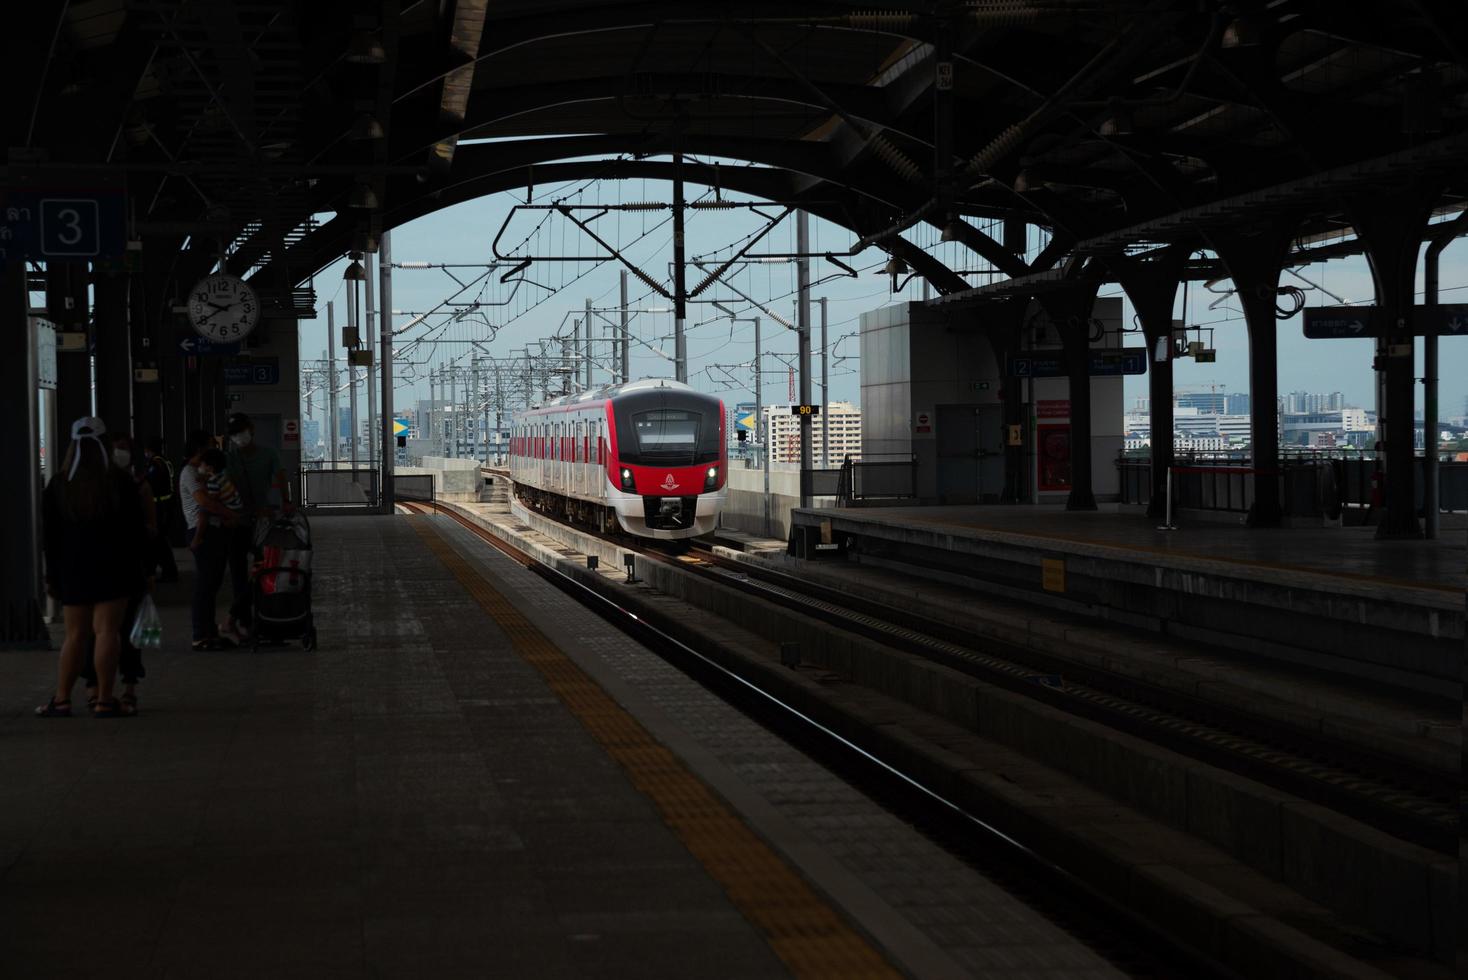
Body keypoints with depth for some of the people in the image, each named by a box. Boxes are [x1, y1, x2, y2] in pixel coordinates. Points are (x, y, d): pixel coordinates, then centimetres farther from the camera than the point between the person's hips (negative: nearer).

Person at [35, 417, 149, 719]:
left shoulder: (57, 486, 2)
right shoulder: (120, 483, -4)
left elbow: (50, 535, 4)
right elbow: (136, 530, -1)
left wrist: (52, 575, 10)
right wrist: (138, 561, 11)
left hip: (72, 570, 2)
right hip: (113, 568, -2)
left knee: (75, 635, 11)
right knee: (107, 631, -4)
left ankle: (61, 700, 10)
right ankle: (104, 700, -6)